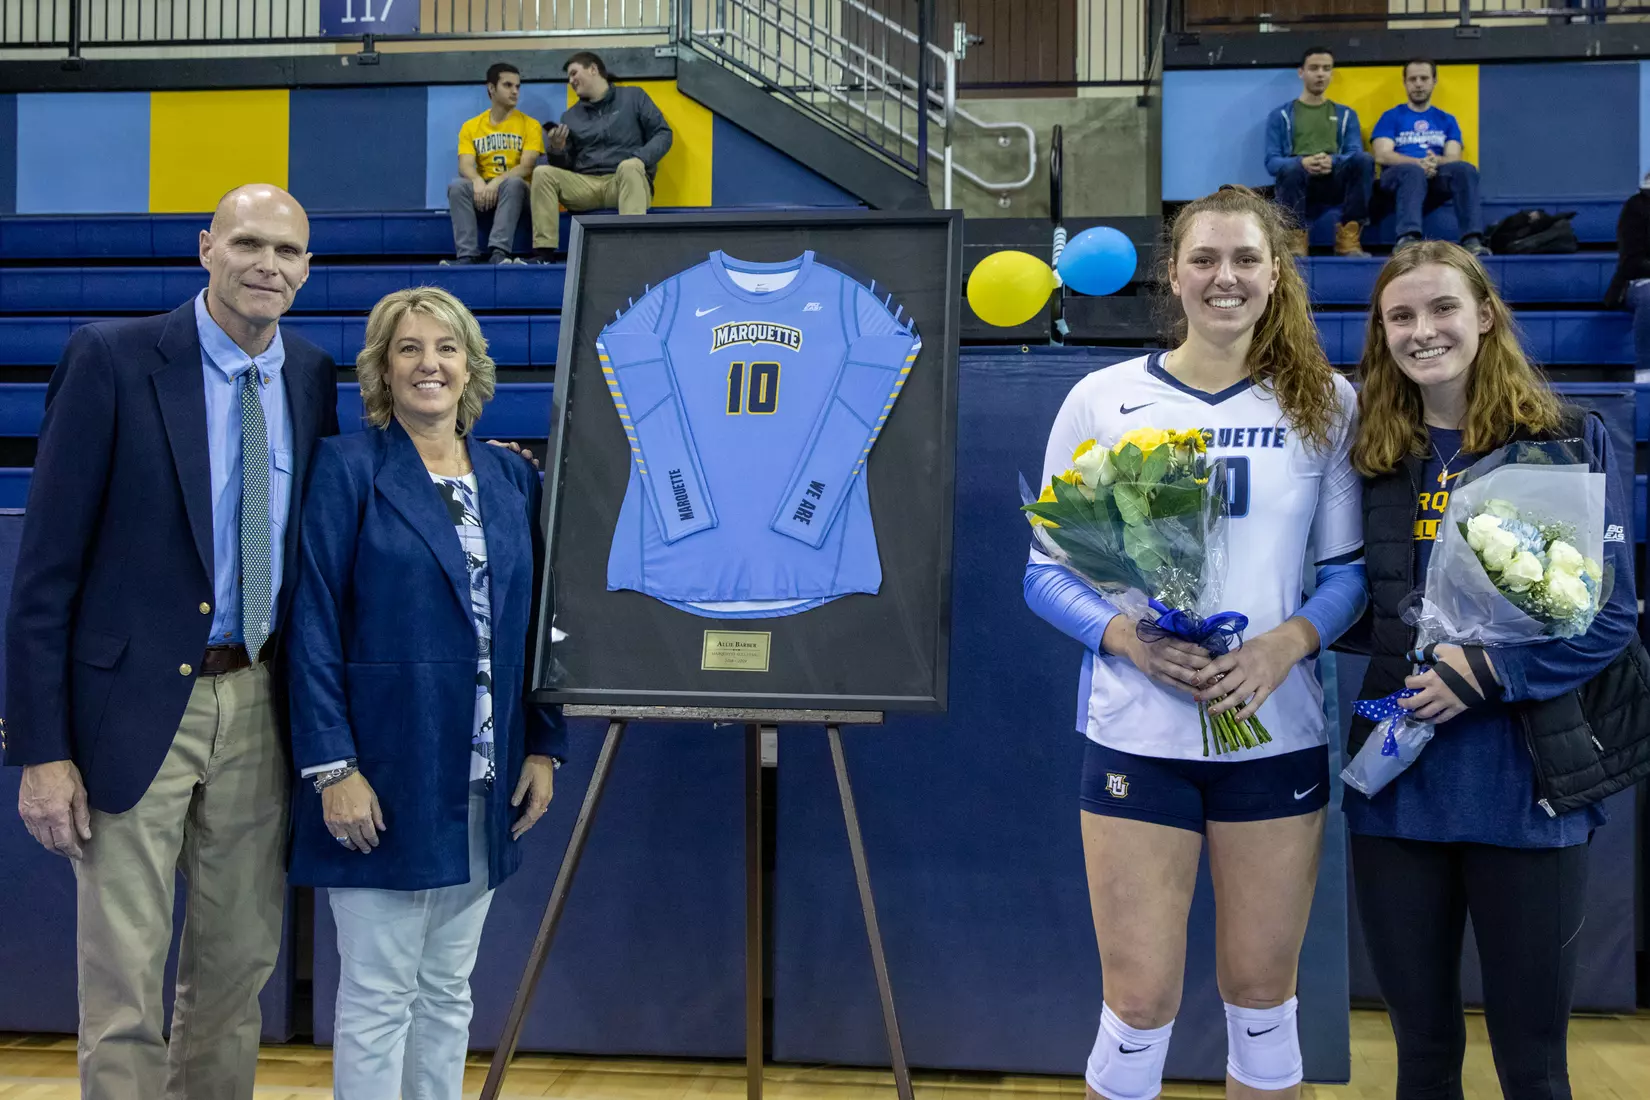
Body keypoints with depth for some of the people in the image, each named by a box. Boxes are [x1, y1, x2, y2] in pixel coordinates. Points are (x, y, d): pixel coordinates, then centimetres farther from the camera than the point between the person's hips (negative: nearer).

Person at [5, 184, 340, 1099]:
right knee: (121, 986, 2)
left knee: (238, 969, 15)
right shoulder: (112, 357, -8)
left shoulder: (314, 377, 5)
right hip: (138, 706, -4)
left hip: (260, 706, 5)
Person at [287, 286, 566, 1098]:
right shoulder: (348, 468, -5)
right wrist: (332, 767, -15)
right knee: (377, 996, 2)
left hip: (484, 785, 5)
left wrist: (544, 747, 5)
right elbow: (313, 624, -9)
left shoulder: (513, 479, 9)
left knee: (449, 992, 14)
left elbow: (531, 624, 11)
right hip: (383, 778, -5)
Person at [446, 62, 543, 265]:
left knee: (513, 183, -37)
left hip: (514, 190, -2)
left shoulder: (530, 125, 3)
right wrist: (478, 181, -28)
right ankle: (467, 255, -38)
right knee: (456, 186, -30)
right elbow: (465, 166, -4)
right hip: (482, 189, 2)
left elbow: (526, 166, -10)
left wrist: (497, 182, -27)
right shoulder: (471, 127, 9)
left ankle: (499, 252, -48)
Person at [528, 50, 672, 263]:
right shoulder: (571, 116, 20)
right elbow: (565, 166, 16)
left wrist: (641, 158, -15)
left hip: (626, 182, -3)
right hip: (585, 185, 3)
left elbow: (663, 133, 3)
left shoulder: (633, 97, 11)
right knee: (543, 173, -19)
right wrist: (556, 150, -7)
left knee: (629, 167, -37)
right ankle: (544, 250, -27)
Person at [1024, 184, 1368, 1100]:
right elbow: (1046, 573, 2)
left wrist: (1290, 640, -14)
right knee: (1141, 1001, 1)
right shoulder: (1103, 399, 1)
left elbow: (1350, 568, 6)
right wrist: (1128, 638, -16)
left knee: (1262, 989, 12)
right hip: (1136, 736, -1)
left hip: (1277, 733, 2)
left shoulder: (1326, 403, 5)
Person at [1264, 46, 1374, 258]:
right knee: (1291, 168, -38)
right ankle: (1296, 240, -37)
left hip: (1334, 181, 2)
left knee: (1364, 160, -29)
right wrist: (1303, 163, -20)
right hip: (1297, 176, -2)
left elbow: (1355, 154, 8)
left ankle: (1348, 238, -28)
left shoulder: (1346, 115, 22)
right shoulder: (1280, 116, 15)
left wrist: (1332, 161, -17)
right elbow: (1271, 161, 2)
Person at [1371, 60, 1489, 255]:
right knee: (1414, 171, -38)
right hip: (1398, 178, -2)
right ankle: (1408, 238, -56)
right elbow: (1382, 155, -3)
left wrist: (1436, 161, -20)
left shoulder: (1447, 120, 22)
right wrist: (1419, 163, -19)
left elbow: (1453, 157, 6)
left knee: (1465, 169, -30)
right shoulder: (1391, 117, 14)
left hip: (1437, 179, 2)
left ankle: (1472, 239, -43)